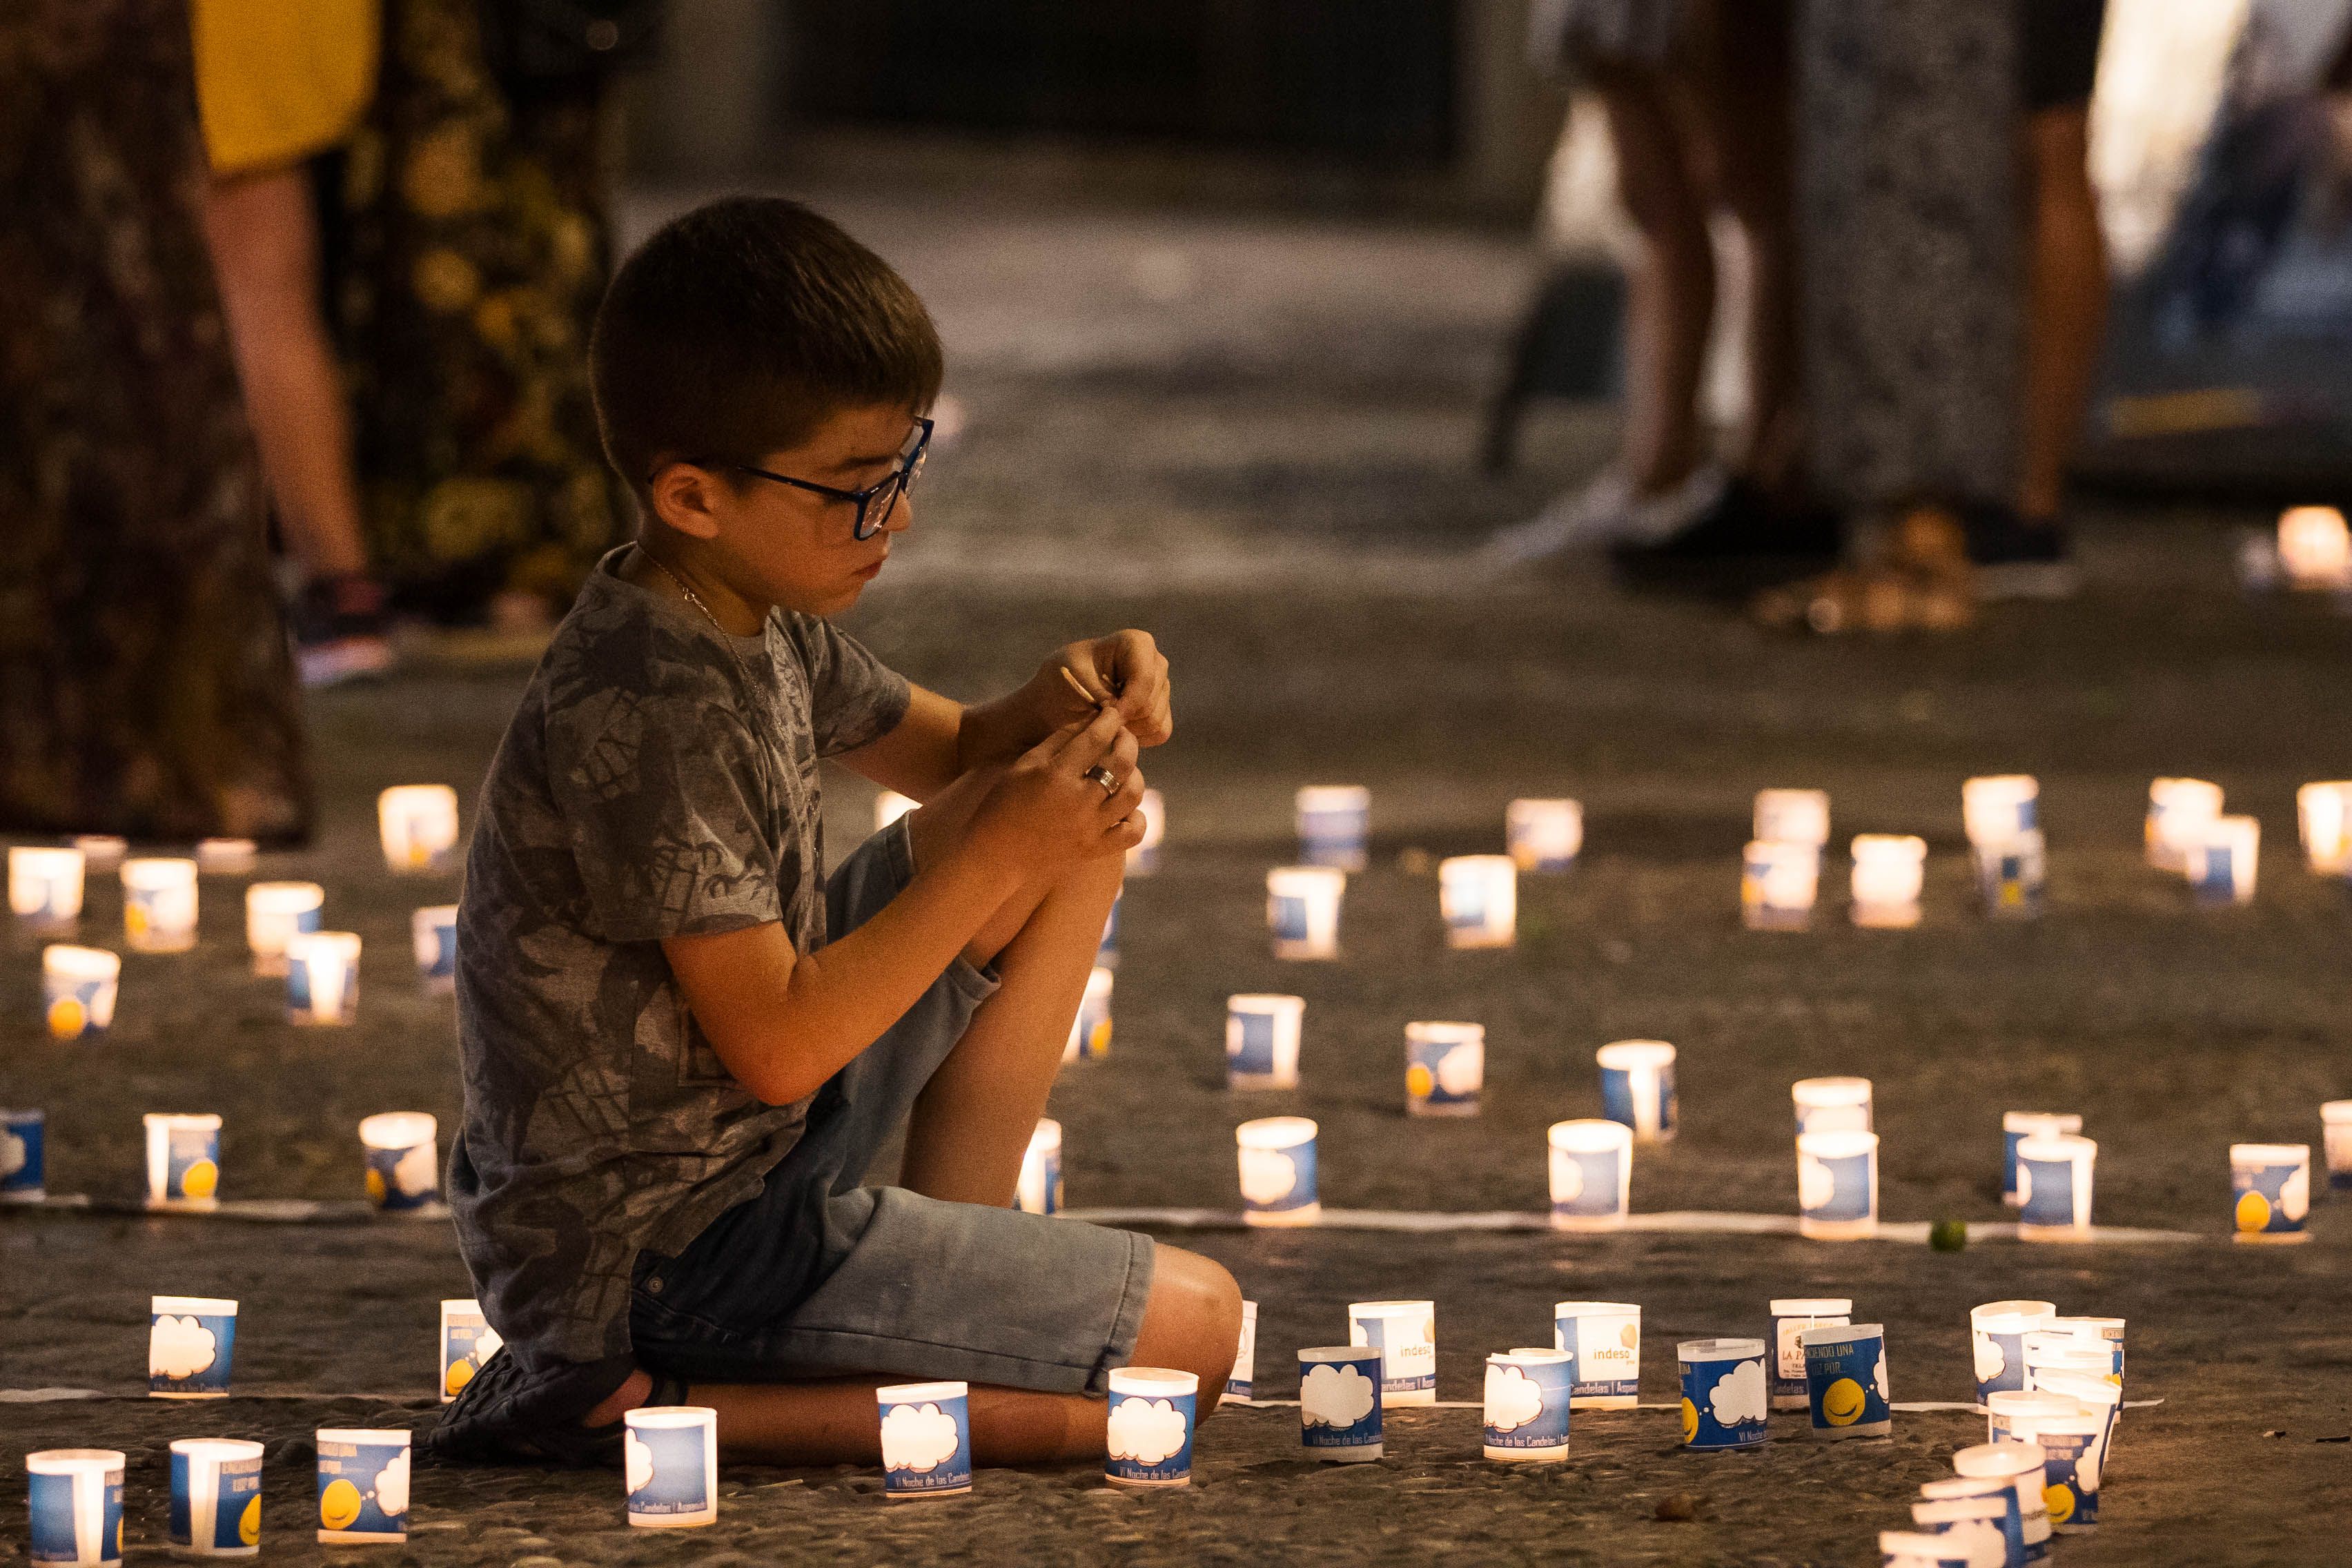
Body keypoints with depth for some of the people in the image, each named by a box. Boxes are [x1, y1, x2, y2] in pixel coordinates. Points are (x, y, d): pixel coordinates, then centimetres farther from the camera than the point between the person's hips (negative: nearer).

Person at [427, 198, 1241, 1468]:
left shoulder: (760, 615, 3)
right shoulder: (650, 717, -27)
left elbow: (945, 753, 21)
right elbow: (778, 1047, -26)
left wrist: (1055, 710, -3)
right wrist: (999, 854, -22)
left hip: (740, 1140, 10)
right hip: (650, 1254, -10)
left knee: (1087, 823, 11)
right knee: (1189, 1338, -11)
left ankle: (962, 1247, 14)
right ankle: (642, 1406, -11)